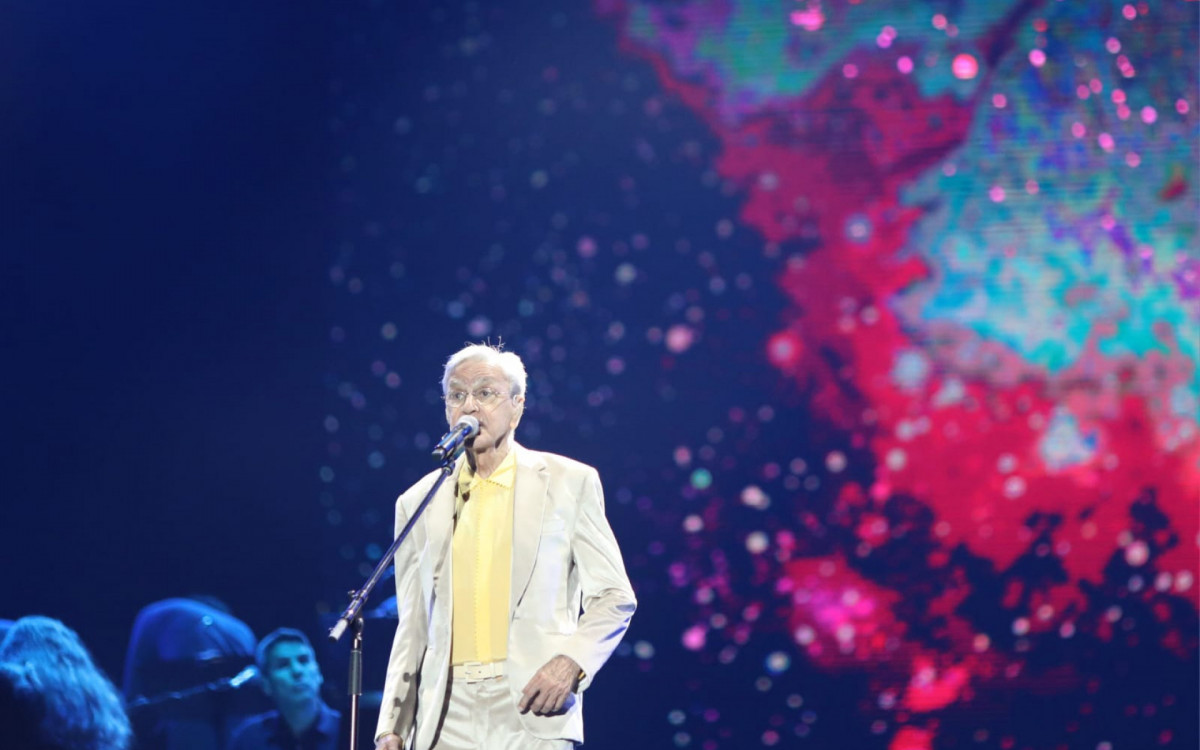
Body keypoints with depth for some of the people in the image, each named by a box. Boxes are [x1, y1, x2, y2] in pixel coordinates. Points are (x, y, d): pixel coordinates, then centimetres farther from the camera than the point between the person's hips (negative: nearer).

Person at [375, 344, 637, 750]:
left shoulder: (568, 482, 8)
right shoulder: (418, 502, 15)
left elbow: (614, 597, 7)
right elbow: (413, 629, 16)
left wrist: (571, 661, -11)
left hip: (533, 708, -2)